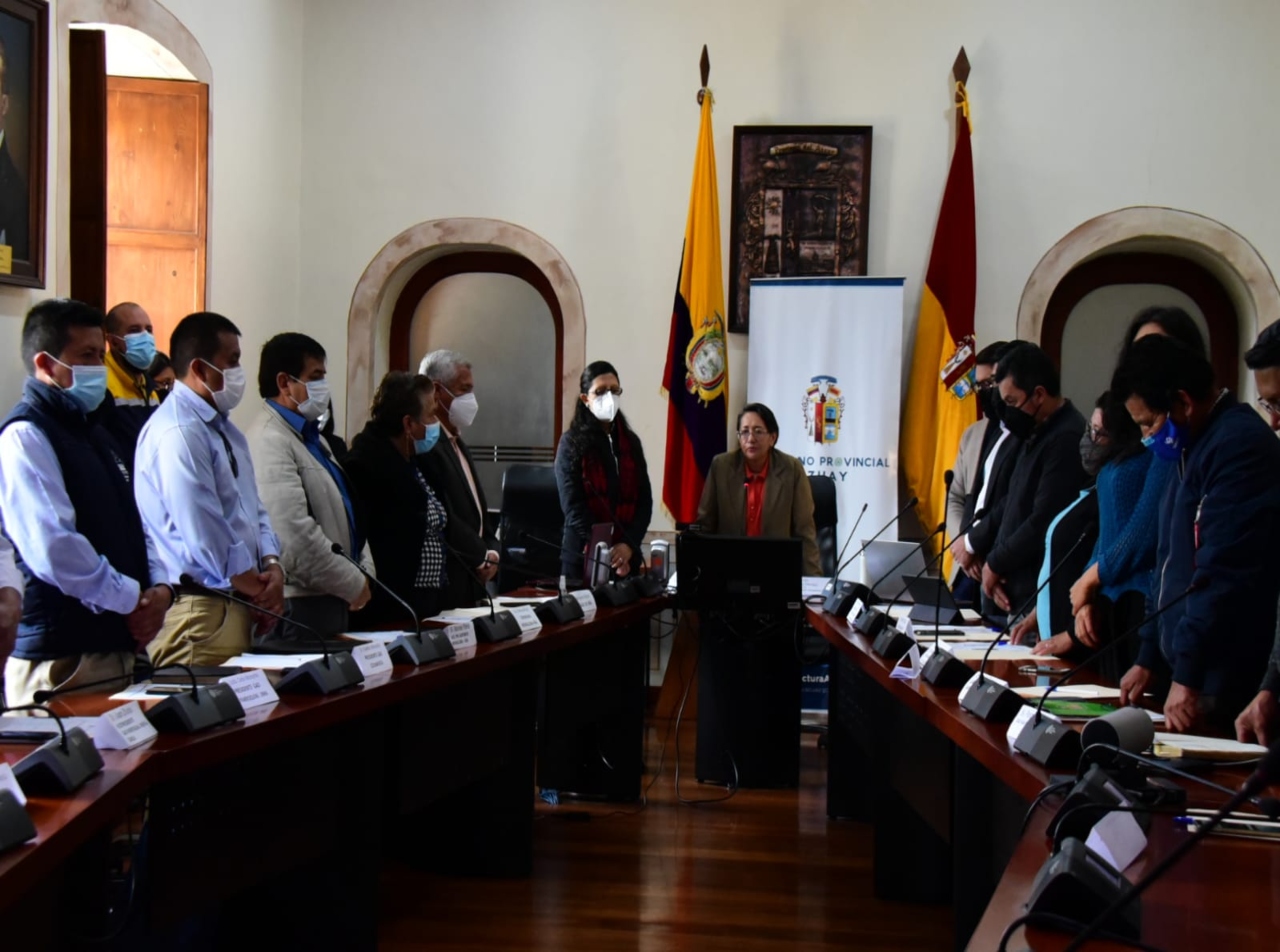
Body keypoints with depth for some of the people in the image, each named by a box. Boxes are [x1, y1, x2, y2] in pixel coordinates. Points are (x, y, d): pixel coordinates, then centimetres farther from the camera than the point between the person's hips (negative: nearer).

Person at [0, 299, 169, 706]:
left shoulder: (97, 437, 17)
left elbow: (135, 526, 19)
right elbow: (54, 549, -22)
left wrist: (161, 589, -1)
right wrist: (132, 599, -12)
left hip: (119, 648, 8)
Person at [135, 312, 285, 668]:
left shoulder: (225, 430, 16)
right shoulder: (178, 432, -16)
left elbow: (253, 509, 18)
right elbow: (202, 529, -20)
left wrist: (271, 565, -1)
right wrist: (253, 586, -9)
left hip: (238, 602, 9)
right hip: (200, 609, -9)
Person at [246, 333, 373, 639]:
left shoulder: (312, 438, 17)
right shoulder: (270, 442, -16)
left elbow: (344, 515, 22)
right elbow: (295, 537, -24)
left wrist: (365, 571, 6)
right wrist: (354, 585, -15)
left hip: (331, 598, 9)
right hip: (299, 605, -9)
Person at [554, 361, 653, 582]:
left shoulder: (630, 442, 10)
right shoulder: (572, 443, -1)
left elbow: (644, 500, 5)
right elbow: (573, 506, -9)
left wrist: (628, 545, -11)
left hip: (626, 557, 4)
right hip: (585, 557, -3)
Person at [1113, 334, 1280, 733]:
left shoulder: (1238, 445, -17)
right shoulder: (1195, 449, 16)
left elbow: (1223, 573, -23)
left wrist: (1187, 676, -22)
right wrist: (1148, 659, 21)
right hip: (1188, 668, 9)